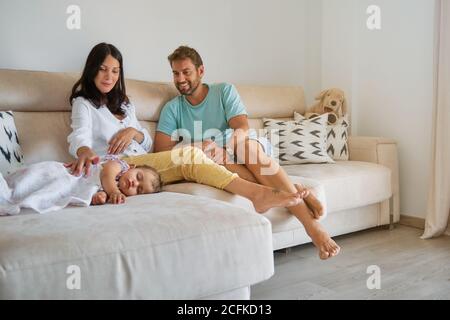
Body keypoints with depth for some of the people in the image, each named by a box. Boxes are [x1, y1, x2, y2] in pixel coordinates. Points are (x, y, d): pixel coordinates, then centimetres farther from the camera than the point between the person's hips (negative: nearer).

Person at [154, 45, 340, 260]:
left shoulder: (224, 91, 3)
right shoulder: (172, 109, 8)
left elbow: (242, 128, -12)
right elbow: (161, 150, -4)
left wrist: (220, 147, -34)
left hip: (246, 152, -1)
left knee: (246, 145, -36)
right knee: (208, 156, -35)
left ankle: (311, 224, -38)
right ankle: (300, 194, -37)